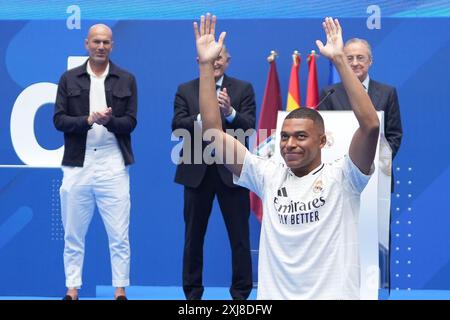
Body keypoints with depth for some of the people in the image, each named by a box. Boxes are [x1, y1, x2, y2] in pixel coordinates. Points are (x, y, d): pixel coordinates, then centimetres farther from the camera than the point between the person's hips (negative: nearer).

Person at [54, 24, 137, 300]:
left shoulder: (127, 79, 5)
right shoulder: (69, 79, 6)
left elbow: (131, 122, 1)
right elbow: (59, 120, 1)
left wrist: (109, 120, -19)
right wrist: (88, 120, -16)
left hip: (113, 166, -1)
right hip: (77, 166, 1)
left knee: (119, 236, 1)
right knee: (73, 235, 8)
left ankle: (120, 291, 10)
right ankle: (72, 290, 18)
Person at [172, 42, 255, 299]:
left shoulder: (243, 89, 3)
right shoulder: (185, 90, 6)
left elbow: (250, 127, -8)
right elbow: (177, 126, -6)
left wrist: (230, 112, -27)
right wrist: (203, 117, -24)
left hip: (232, 171, -1)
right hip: (197, 172, 2)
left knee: (240, 237, 2)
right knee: (193, 236, 10)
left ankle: (241, 293, 11)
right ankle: (193, 293, 21)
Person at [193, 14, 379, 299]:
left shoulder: (341, 178, -3)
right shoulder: (269, 177, 7)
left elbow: (371, 125, -19)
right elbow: (213, 132, 3)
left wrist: (340, 60, -21)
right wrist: (206, 64, -3)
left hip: (334, 294, -3)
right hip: (274, 294, 4)